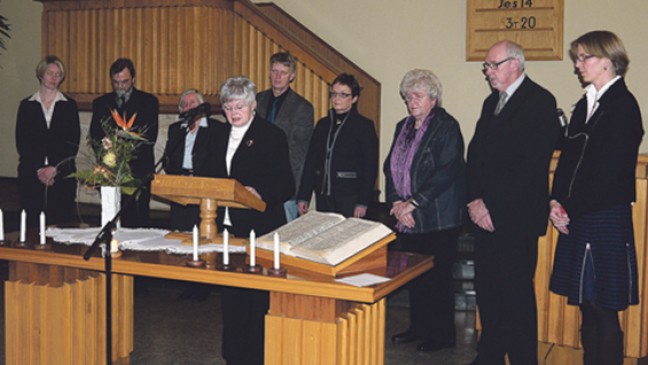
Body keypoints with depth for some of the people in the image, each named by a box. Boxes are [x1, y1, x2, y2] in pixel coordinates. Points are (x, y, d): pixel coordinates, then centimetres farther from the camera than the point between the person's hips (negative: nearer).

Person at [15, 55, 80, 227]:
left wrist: (55, 168, -7)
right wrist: (38, 169, -7)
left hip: (62, 173, 0)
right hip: (31, 174, 0)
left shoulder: (69, 105, 8)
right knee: (33, 223, -2)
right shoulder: (27, 105, 9)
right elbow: (21, 142, 4)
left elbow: (73, 141, 3)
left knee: (60, 222, -3)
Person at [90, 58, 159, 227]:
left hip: (138, 171, -2)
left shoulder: (148, 102, 7)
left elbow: (150, 137, -2)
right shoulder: (100, 103, 16)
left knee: (137, 221, -6)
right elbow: (95, 137, 7)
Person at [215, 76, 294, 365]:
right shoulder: (223, 137, 15)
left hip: (260, 229, -6)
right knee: (230, 295, 13)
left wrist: (260, 194, -26)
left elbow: (286, 186, -10)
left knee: (258, 299, -2)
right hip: (228, 227, 7)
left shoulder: (272, 136, -6)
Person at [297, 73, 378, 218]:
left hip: (349, 197, -5)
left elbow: (370, 167, -6)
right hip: (323, 195, 5)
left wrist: (363, 203, -12)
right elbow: (310, 161, 12)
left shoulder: (364, 125, -2)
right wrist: (303, 197, 6)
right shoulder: (323, 124, 13)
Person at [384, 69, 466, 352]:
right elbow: (390, 167, 13)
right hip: (407, 219, 7)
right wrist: (396, 202, -3)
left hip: (437, 219, -7)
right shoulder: (403, 127, 15)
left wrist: (413, 202, -17)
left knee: (437, 276, -1)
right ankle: (418, 327, 25)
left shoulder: (446, 127, -7)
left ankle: (442, 335, 11)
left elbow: (446, 173, -16)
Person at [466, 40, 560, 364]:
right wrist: (475, 201, 0)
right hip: (486, 214, 7)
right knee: (486, 288, 11)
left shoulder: (539, 101, -7)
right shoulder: (491, 102, 19)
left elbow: (532, 165, -15)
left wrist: (492, 205, -15)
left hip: (517, 216, -7)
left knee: (516, 292, -4)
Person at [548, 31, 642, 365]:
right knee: (587, 304, 14)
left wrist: (572, 211, -12)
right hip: (578, 219, 8)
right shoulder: (585, 104, 15)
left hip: (606, 220, -8)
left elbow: (611, 171, -16)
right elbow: (568, 157, 13)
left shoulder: (623, 105, -11)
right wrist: (556, 202, 0)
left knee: (603, 307, -1)